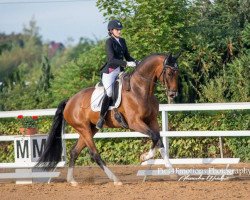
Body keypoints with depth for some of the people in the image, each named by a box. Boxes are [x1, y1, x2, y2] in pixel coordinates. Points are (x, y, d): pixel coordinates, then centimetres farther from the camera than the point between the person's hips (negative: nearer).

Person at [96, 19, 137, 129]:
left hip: (120, 71, 8)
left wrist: (135, 62, 1)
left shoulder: (122, 41, 14)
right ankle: (101, 118, -17)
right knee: (109, 93, -24)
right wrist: (126, 63, -28)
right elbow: (112, 59, -19)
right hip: (110, 72, -8)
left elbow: (127, 56, 20)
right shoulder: (109, 42, -8)